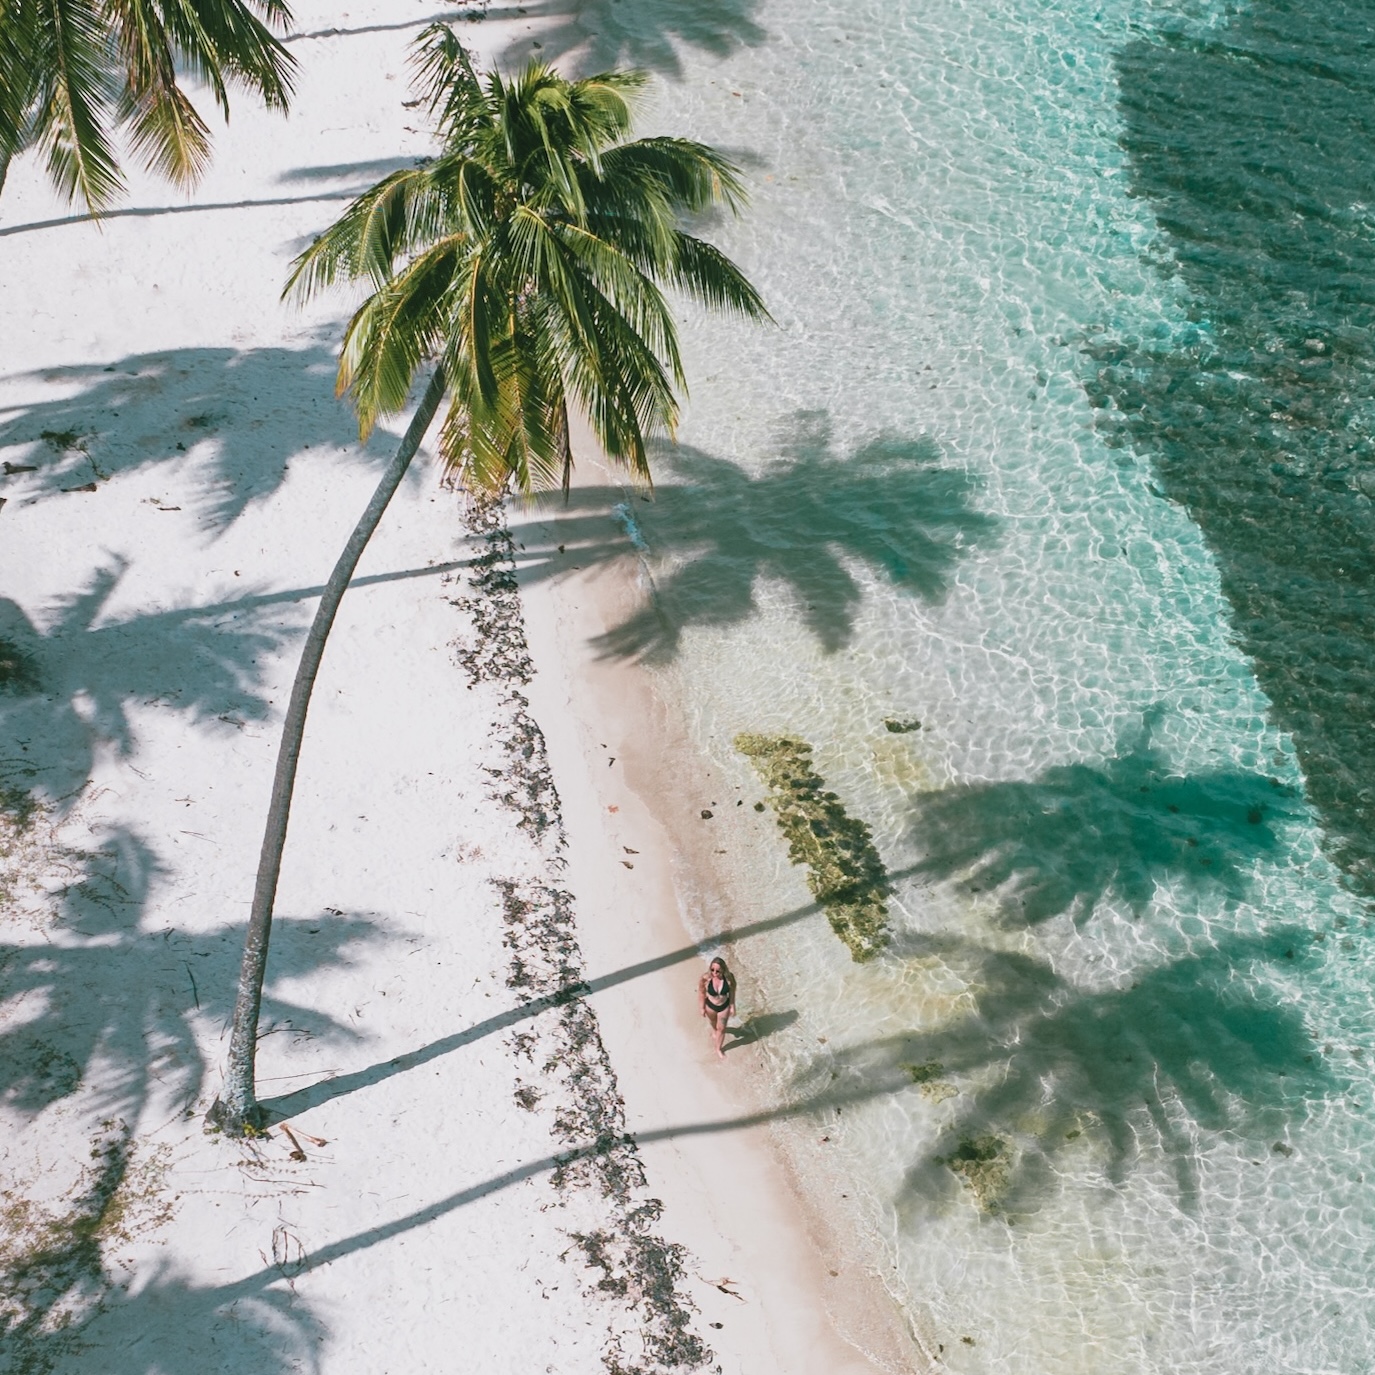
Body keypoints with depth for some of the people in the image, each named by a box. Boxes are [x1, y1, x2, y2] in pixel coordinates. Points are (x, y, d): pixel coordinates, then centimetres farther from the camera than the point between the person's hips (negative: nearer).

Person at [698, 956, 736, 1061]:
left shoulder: (729, 977, -32)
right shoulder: (705, 978, -35)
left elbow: (732, 992, -13)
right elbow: (702, 993, -17)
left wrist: (732, 1006, -2)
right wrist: (702, 1008, -4)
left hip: (724, 1006, 0)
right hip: (710, 1005, 0)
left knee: (722, 1028, 19)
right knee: (713, 1022, 33)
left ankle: (718, 1049, 47)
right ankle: (714, 1030, 70)